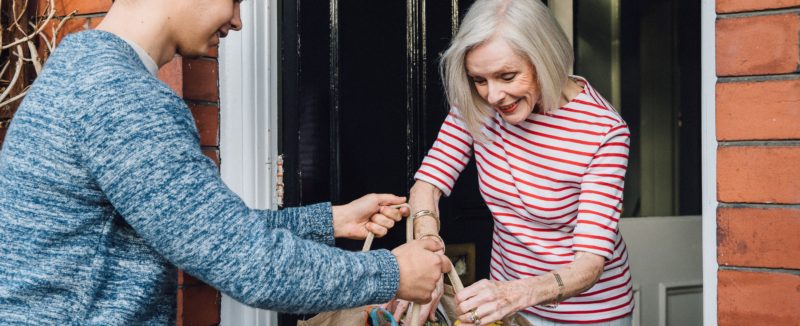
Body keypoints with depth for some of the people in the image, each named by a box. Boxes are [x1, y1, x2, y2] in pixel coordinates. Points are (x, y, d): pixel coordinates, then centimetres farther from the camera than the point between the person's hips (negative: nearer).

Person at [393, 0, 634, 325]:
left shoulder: (604, 131, -25)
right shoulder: (477, 106, -13)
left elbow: (590, 263, -28)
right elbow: (428, 181, -11)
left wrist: (520, 293, -46)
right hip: (508, 294, 4)